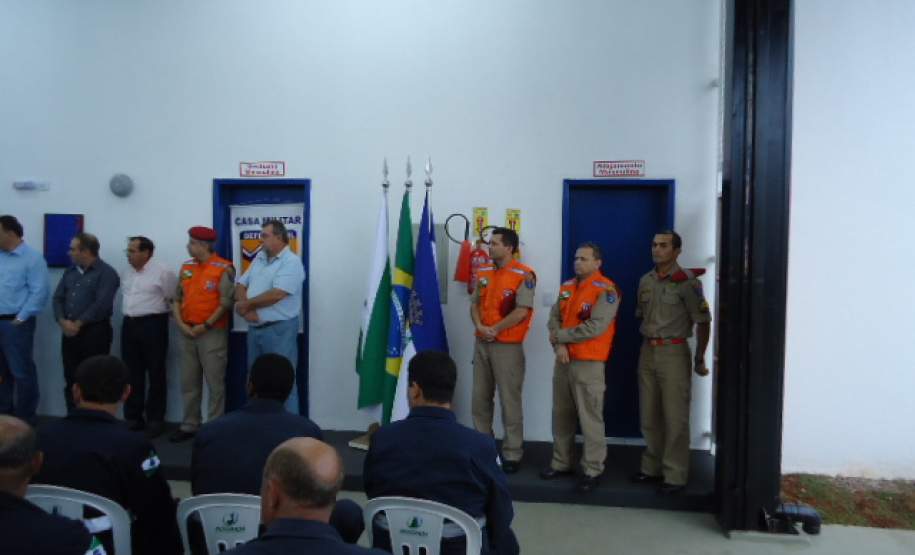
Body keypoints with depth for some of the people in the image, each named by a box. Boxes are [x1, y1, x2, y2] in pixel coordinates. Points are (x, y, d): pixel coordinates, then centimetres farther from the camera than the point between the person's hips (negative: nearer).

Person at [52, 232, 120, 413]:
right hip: (69, 333, 7)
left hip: (94, 332, -7)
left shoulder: (106, 273, -7)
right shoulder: (70, 272, 16)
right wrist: (62, 321, -7)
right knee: (71, 379, 11)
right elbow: (58, 298, 10)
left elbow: (101, 304, -16)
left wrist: (78, 324, -14)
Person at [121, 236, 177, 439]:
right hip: (129, 325, 7)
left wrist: (158, 311, 1)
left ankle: (154, 420, 8)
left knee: (155, 375, 0)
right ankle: (133, 418, 20)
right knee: (132, 375, 11)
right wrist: (129, 316, 16)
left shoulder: (162, 272, -10)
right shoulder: (126, 273, 12)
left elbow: (174, 299, -7)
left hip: (153, 325, -7)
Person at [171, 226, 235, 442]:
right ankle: (189, 426, 21)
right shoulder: (186, 267, 12)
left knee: (215, 383, -1)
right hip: (188, 332, 6)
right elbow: (177, 298, 13)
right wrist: (181, 323, -1)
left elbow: (226, 303, -12)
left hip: (213, 333, -6)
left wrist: (205, 326, -13)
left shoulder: (223, 268, -9)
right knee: (189, 382, 11)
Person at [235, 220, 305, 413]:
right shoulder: (259, 258, 12)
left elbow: (276, 295, -22)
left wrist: (246, 304, -8)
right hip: (255, 328, 8)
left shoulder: (291, 262, -13)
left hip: (279, 329, -8)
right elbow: (240, 286, 10)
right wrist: (247, 308, -10)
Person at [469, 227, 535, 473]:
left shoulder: (524, 275, -11)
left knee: (510, 402, 0)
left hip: (507, 346, -7)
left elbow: (522, 311, -17)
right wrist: (479, 326, -8)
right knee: (480, 399, 13)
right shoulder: (483, 272, 11)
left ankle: (512, 454, 11)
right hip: (481, 344, 7)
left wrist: (495, 329, -15)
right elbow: (475, 303, 10)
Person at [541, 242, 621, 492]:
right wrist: (558, 345, -9)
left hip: (589, 364, -7)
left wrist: (562, 335, -11)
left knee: (590, 418, -2)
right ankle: (561, 463, 27)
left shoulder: (606, 290, -11)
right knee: (561, 414, 14)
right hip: (563, 360, 7)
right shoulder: (567, 286, 13)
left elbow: (596, 327, -20)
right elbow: (554, 317, 8)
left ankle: (592, 470, 10)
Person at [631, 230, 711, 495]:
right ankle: (652, 468, 25)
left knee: (675, 417, 0)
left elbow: (703, 322, -8)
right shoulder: (645, 281, 9)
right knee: (649, 415, 12)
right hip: (647, 352, 6)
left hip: (673, 352, -6)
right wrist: (648, 341, 11)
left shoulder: (687, 282, -10)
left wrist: (699, 359, -5)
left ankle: (675, 476, 9)